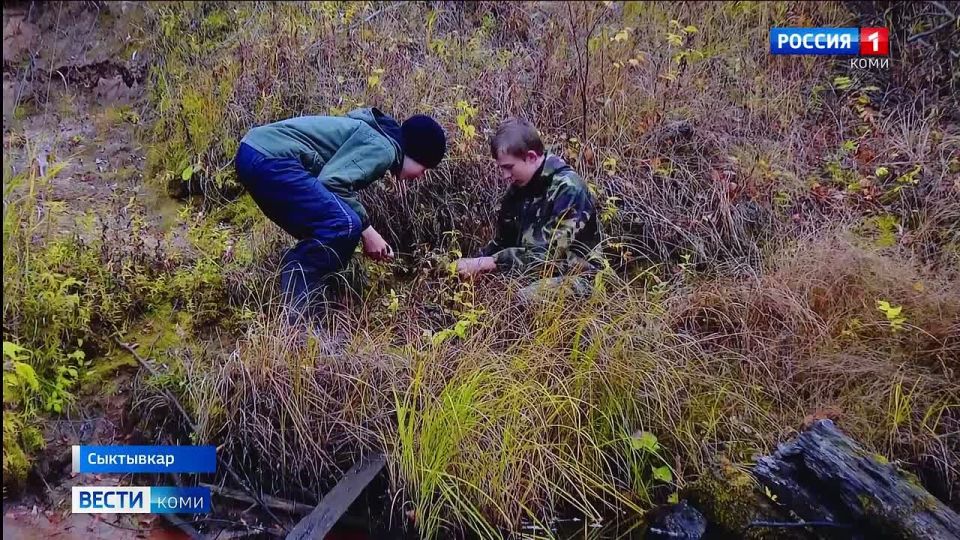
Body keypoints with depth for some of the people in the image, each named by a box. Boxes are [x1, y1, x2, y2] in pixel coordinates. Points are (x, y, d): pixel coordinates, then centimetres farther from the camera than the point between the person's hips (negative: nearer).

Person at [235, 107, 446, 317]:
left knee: (321, 234, 17)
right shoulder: (383, 147, -6)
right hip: (272, 158, -10)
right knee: (345, 225, -15)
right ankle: (290, 309, -11)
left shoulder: (370, 132, 24)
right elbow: (332, 182, -19)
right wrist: (366, 229, -10)